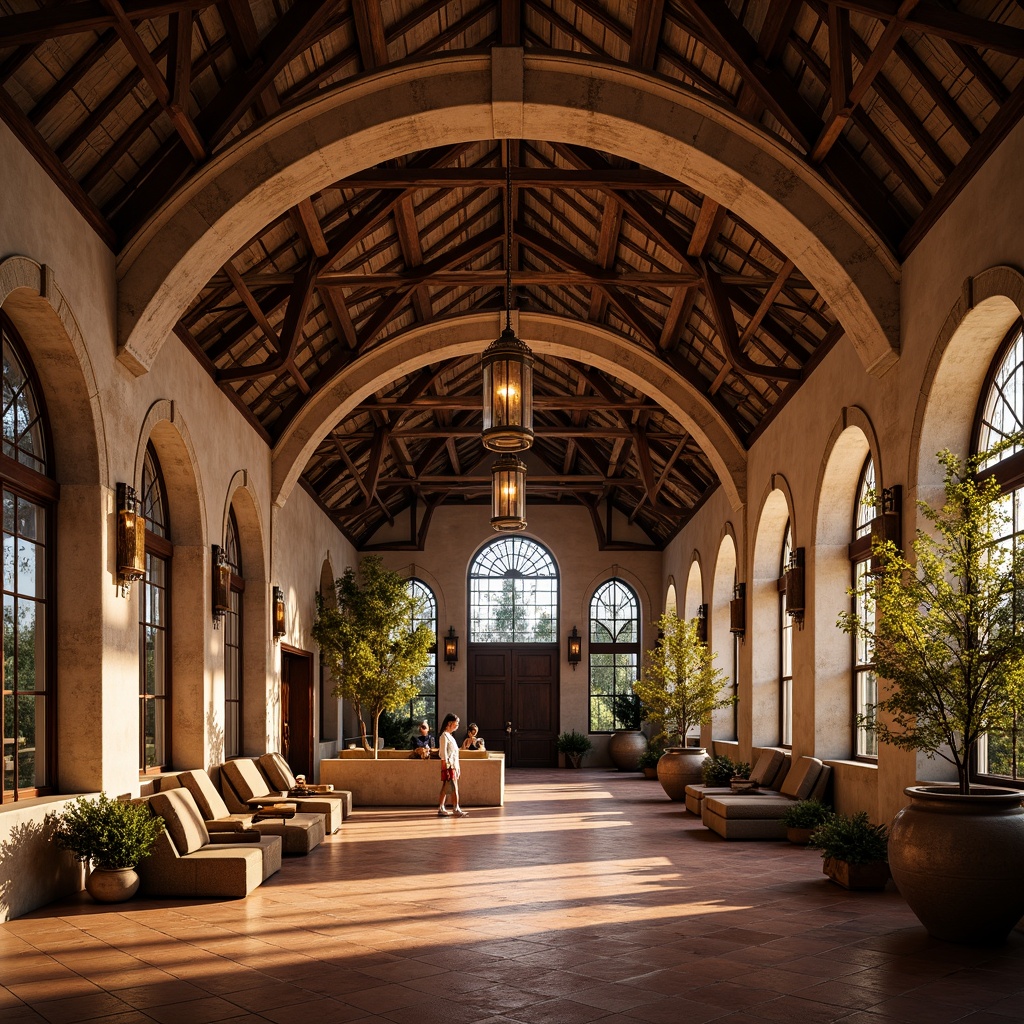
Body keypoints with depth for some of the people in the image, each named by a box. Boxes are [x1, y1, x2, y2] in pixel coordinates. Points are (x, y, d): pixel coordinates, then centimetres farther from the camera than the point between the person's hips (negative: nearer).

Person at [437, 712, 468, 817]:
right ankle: (456, 809, -3)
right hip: (448, 766, -9)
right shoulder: (444, 736, -11)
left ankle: (441, 809, 11)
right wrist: (446, 769, -19)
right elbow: (443, 754, -15)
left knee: (445, 789, 9)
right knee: (454, 788, -7)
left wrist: (457, 769, 19)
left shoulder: (450, 736, 17)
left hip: (453, 767, 9)